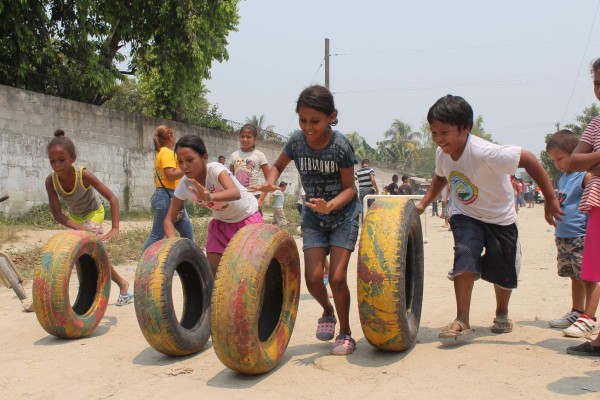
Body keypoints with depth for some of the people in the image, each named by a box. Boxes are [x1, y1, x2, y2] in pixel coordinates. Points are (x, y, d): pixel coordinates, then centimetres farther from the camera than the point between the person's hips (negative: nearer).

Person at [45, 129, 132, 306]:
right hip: (74, 217, 5)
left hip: (93, 212, -5)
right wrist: (82, 229, -41)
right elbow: (57, 214, -28)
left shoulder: (83, 175, -36)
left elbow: (112, 198, -33)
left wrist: (115, 228, -42)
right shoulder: (51, 181, -28)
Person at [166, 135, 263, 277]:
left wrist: (209, 196, -72)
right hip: (221, 223, 5)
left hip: (248, 217, -4)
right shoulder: (184, 185, -19)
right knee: (210, 270, -2)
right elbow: (169, 220, -13)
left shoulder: (215, 169, -34)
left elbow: (236, 193, -54)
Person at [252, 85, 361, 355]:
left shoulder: (341, 146, -21)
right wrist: (270, 182, -15)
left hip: (343, 214, -3)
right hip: (313, 215, 3)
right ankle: (328, 312, 28)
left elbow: (349, 188, -16)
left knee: (337, 277, -10)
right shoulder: (296, 141, -11)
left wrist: (330, 205, -35)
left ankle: (345, 333, 12)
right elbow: (278, 165, 8)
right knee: (313, 278, -6)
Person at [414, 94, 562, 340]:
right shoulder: (442, 153, -14)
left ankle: (502, 314, 42)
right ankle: (462, 321, -14)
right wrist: (423, 204, 0)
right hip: (465, 215, 3)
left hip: (499, 218, -2)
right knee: (465, 256, -23)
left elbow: (528, 160, -31)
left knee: (503, 272, 12)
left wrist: (550, 199, -29)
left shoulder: (484, 153, -35)